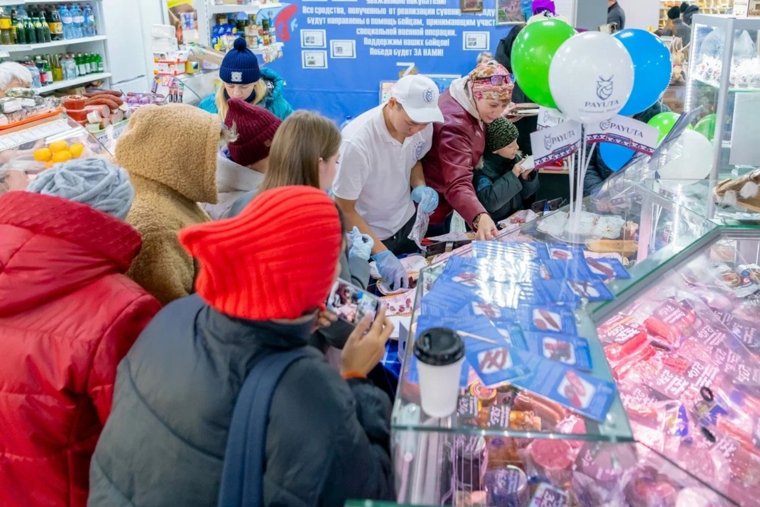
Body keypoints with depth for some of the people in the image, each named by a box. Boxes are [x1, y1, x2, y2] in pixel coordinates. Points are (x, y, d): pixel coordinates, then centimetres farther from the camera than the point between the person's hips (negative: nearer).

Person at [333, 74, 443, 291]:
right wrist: (381, 253, -31)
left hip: (407, 224, 5)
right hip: (368, 235, -5)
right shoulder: (356, 143, -33)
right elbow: (344, 209, -23)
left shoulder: (422, 125, -16)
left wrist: (420, 187, -14)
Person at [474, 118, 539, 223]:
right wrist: (513, 176, -23)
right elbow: (489, 202, -27)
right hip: (493, 226, -6)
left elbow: (526, 194, 10)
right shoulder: (481, 167, -15)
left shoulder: (513, 158, 2)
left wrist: (526, 177, -10)